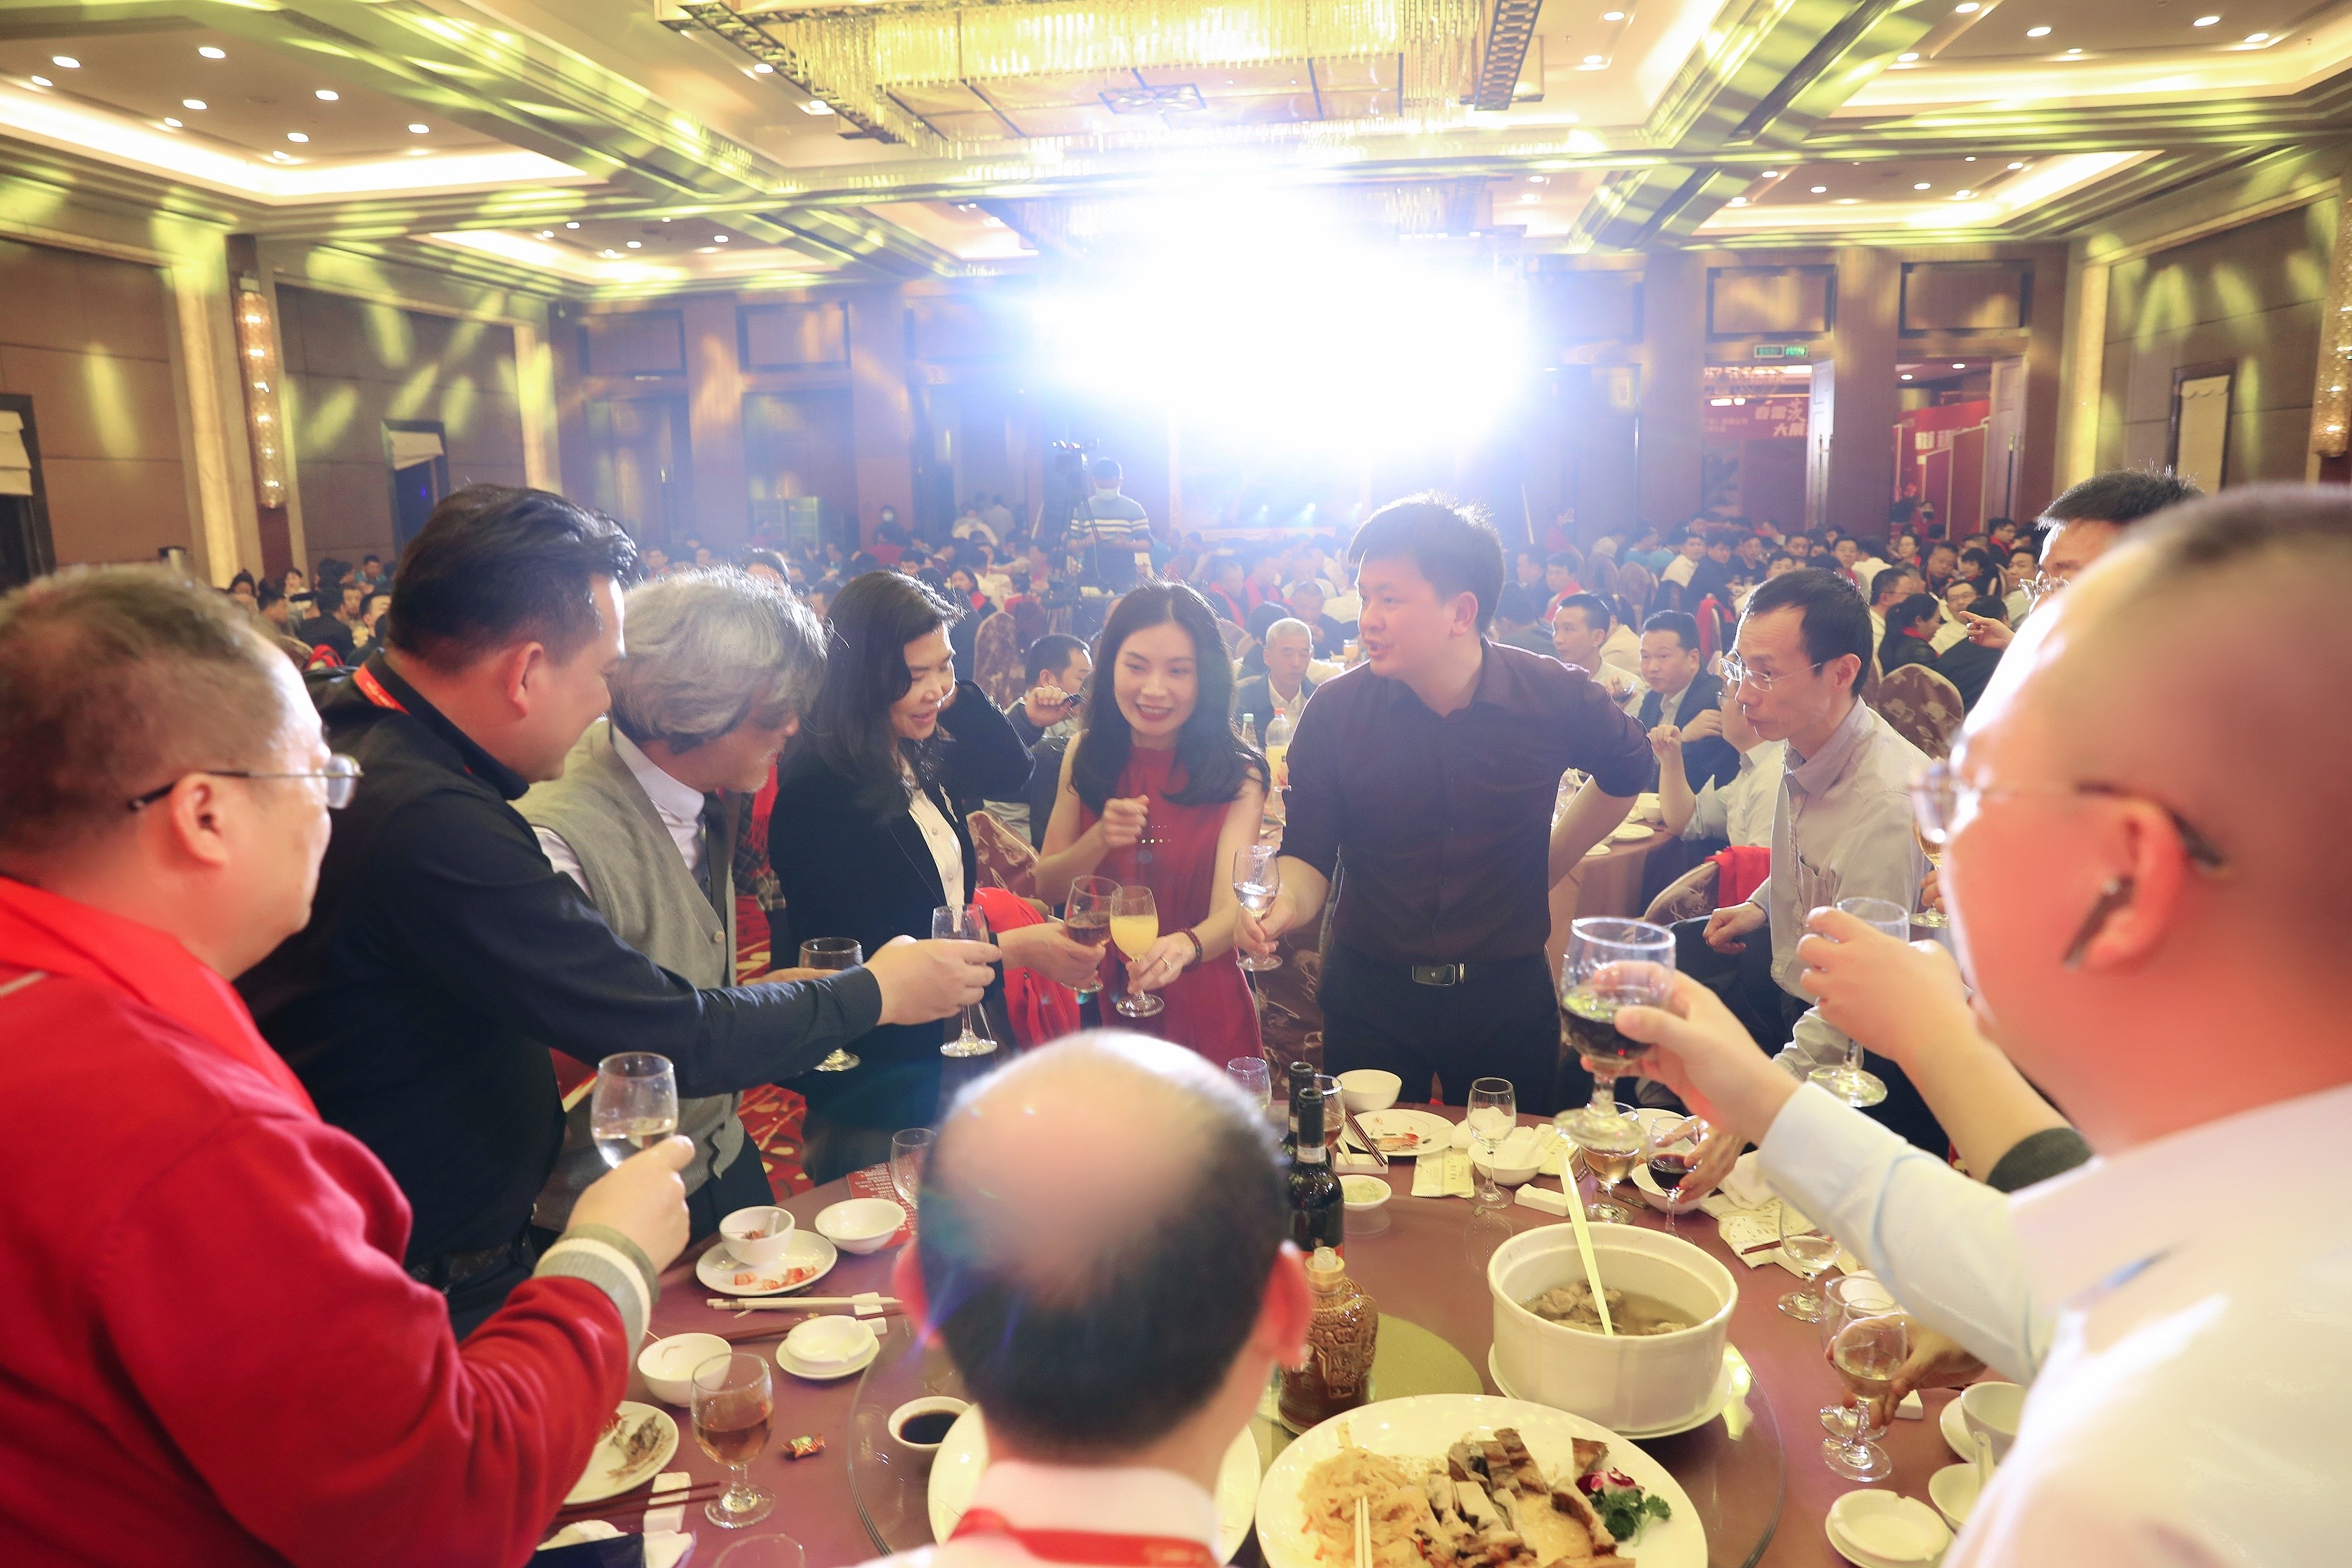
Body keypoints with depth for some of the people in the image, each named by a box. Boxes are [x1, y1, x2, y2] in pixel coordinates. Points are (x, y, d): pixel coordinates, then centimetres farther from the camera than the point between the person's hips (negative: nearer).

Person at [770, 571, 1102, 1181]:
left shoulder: (922, 754, 1)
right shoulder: (815, 790, -22)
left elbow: (1012, 771, 12)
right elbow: (870, 952, -24)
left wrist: (956, 689, -2)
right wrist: (1013, 949, -25)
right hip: (876, 1083, -8)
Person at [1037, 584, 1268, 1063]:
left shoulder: (1237, 776, -13)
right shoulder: (1086, 756, -5)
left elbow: (1230, 909, -23)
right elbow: (1047, 888, -4)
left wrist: (1185, 947, -44)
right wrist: (1100, 839, -23)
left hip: (1200, 1011, -2)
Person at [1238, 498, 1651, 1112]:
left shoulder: (1556, 699, -10)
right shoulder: (1335, 711, -11)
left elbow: (1626, 771, 11)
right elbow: (1309, 853, -7)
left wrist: (1546, 867, 8)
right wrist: (1287, 903, -29)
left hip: (1508, 994, 0)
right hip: (1369, 994, 0)